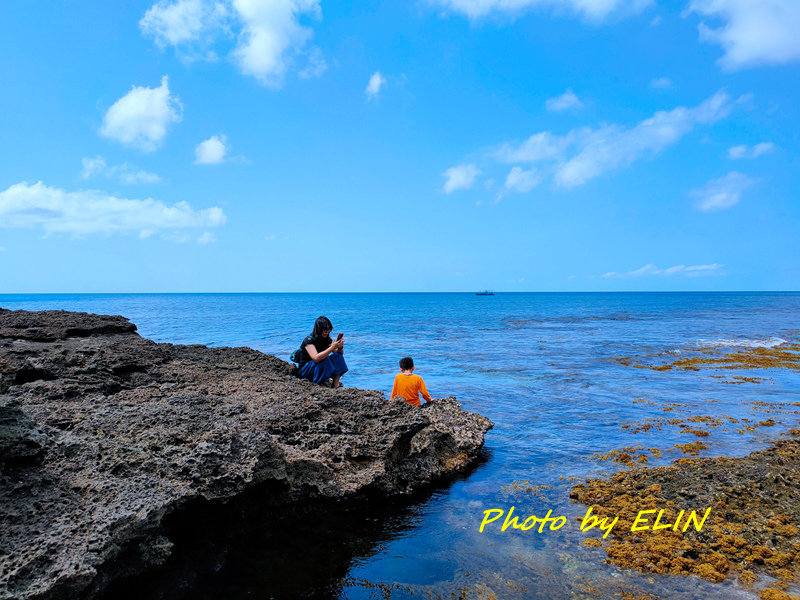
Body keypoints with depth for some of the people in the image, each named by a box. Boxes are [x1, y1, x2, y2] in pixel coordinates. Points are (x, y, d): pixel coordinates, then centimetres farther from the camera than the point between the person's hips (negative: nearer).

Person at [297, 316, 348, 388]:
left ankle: (336, 386, -22)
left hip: (321, 367, 7)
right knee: (324, 359, -32)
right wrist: (332, 347, -39)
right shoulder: (308, 340, -21)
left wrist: (340, 347, -24)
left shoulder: (326, 339, 0)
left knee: (337, 356, -15)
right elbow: (316, 358, -36)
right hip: (305, 371, -7)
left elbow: (340, 353, -1)